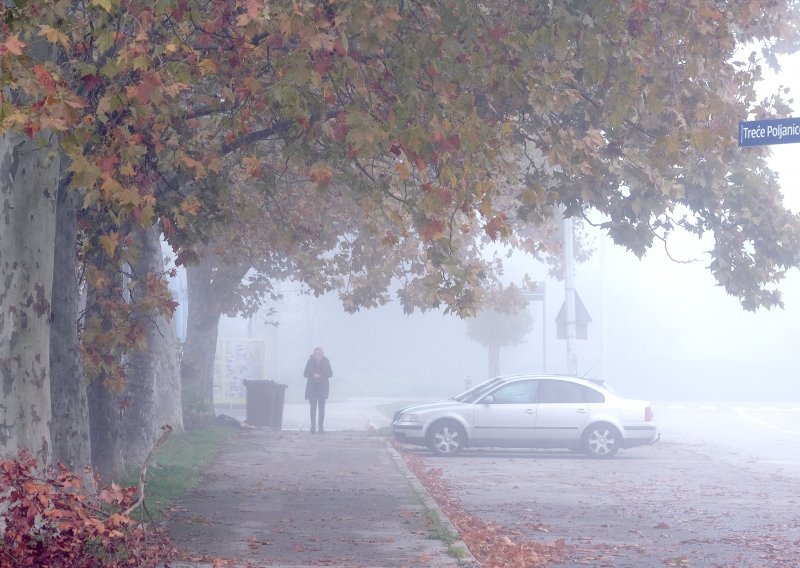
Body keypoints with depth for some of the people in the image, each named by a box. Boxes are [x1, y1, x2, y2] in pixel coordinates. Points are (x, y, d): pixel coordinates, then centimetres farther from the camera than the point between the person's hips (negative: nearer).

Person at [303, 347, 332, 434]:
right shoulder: (310, 361, -1)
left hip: (323, 387, 0)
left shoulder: (326, 361, 0)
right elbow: (305, 373, 1)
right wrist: (313, 375, -18)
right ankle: (313, 426, 0)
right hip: (312, 388, 0)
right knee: (313, 407, -4)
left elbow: (330, 374, 2)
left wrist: (321, 375, -15)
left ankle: (321, 426, 4)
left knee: (321, 407, -1)